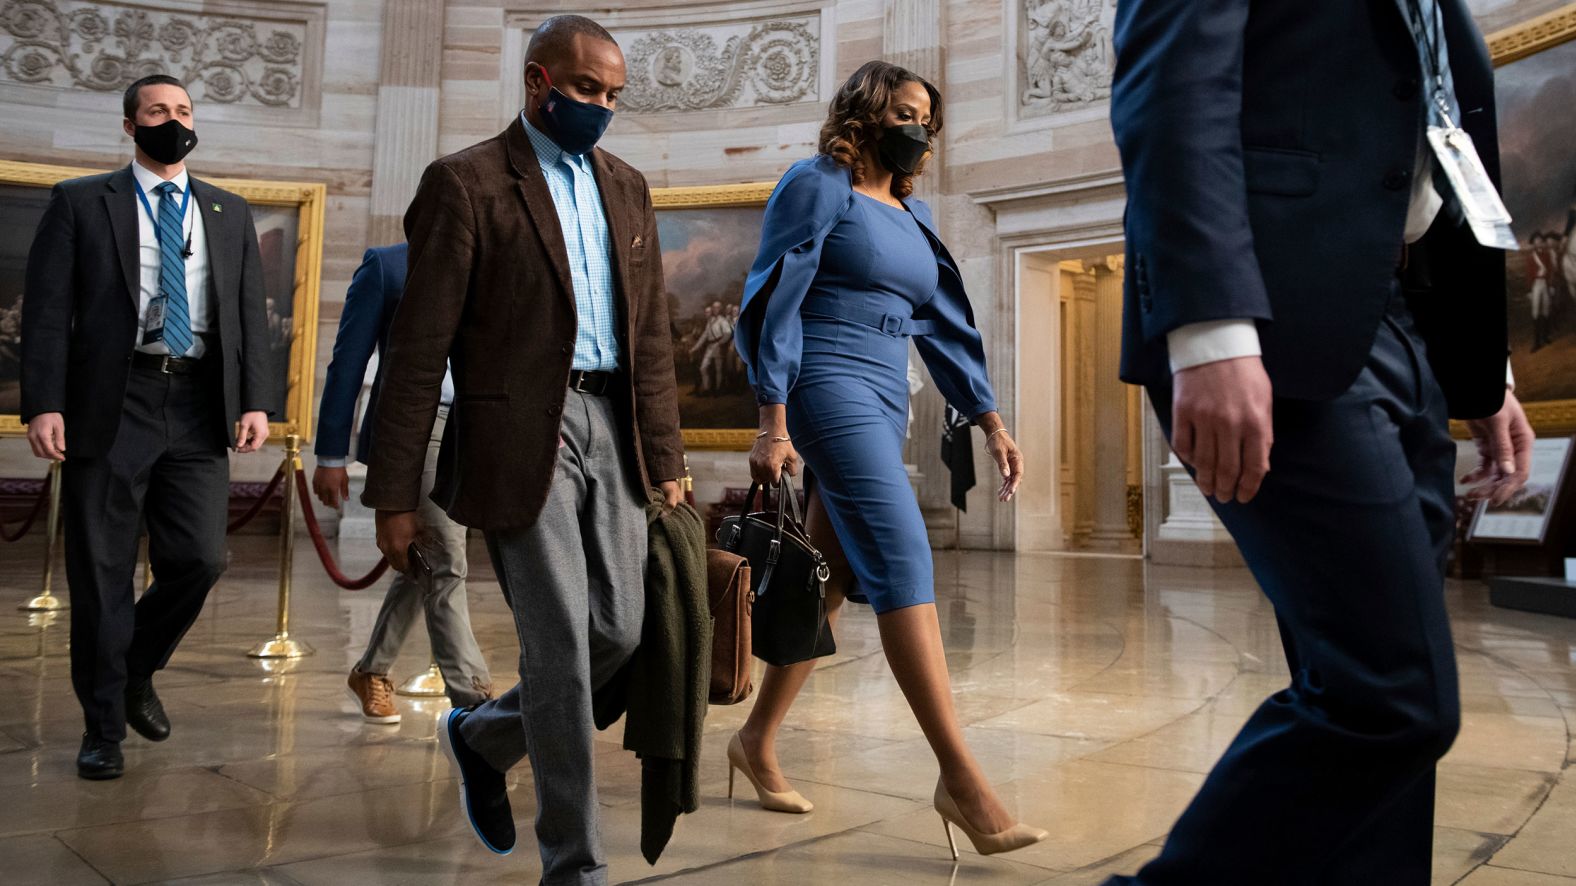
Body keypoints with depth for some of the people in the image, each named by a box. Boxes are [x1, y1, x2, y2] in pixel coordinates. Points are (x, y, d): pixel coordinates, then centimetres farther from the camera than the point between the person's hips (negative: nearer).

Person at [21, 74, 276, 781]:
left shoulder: (230, 213, 16)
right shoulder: (80, 203, 8)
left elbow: (251, 314, 11)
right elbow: (47, 310, 1)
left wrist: (256, 400, 0)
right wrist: (44, 404, -10)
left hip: (198, 407, 2)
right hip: (111, 407, -2)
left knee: (199, 559, -3)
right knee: (101, 574, 3)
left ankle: (137, 672, 26)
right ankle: (103, 726, 17)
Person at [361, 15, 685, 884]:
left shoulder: (626, 187, 15)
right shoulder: (466, 182, -3)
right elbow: (419, 347, -7)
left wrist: (666, 459, 10)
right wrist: (395, 493, -9)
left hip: (611, 429, 6)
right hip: (519, 435, -6)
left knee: (618, 632, 8)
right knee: (560, 647, -3)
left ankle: (481, 734, 36)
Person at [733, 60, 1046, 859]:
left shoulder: (913, 216, 19)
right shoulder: (817, 185, -1)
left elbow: (946, 327, 17)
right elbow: (774, 305, -8)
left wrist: (992, 423, 9)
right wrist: (774, 424, -16)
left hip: (885, 403, 8)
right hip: (831, 389, -8)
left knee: (834, 579, 9)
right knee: (903, 563, -17)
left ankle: (758, 738, 23)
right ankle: (960, 776, -17)